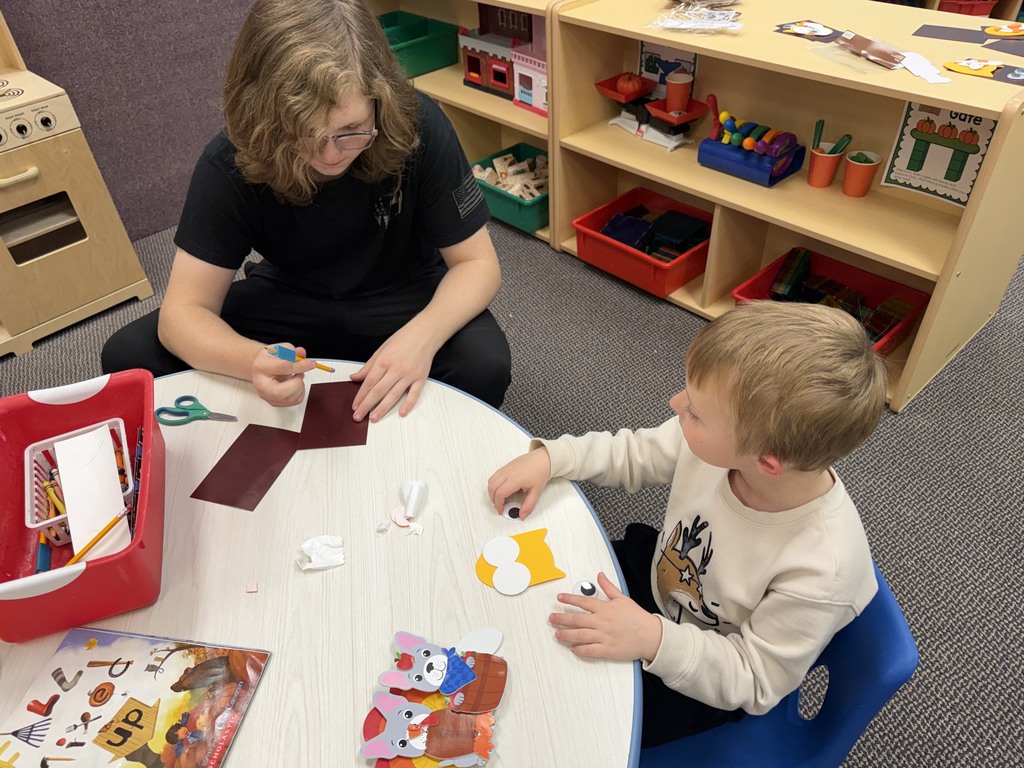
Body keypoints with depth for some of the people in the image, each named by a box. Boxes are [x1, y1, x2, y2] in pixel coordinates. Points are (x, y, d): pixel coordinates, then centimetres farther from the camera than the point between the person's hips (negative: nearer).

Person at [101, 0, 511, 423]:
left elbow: (477, 262, -18)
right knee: (128, 356, -13)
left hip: (402, 302, -1)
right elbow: (183, 311, -21)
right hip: (290, 303, 2)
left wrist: (422, 334, -40)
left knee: (485, 365, -32)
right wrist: (253, 360, -45)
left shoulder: (419, 127, -25)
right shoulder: (230, 163, -22)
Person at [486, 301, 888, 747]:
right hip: (655, 572, 5)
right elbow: (633, 454, -7)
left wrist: (654, 640, -37)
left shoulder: (822, 570, -38)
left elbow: (754, 681, -23)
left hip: (703, 679, -4)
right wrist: (549, 457, -21)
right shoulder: (716, 440, -27)